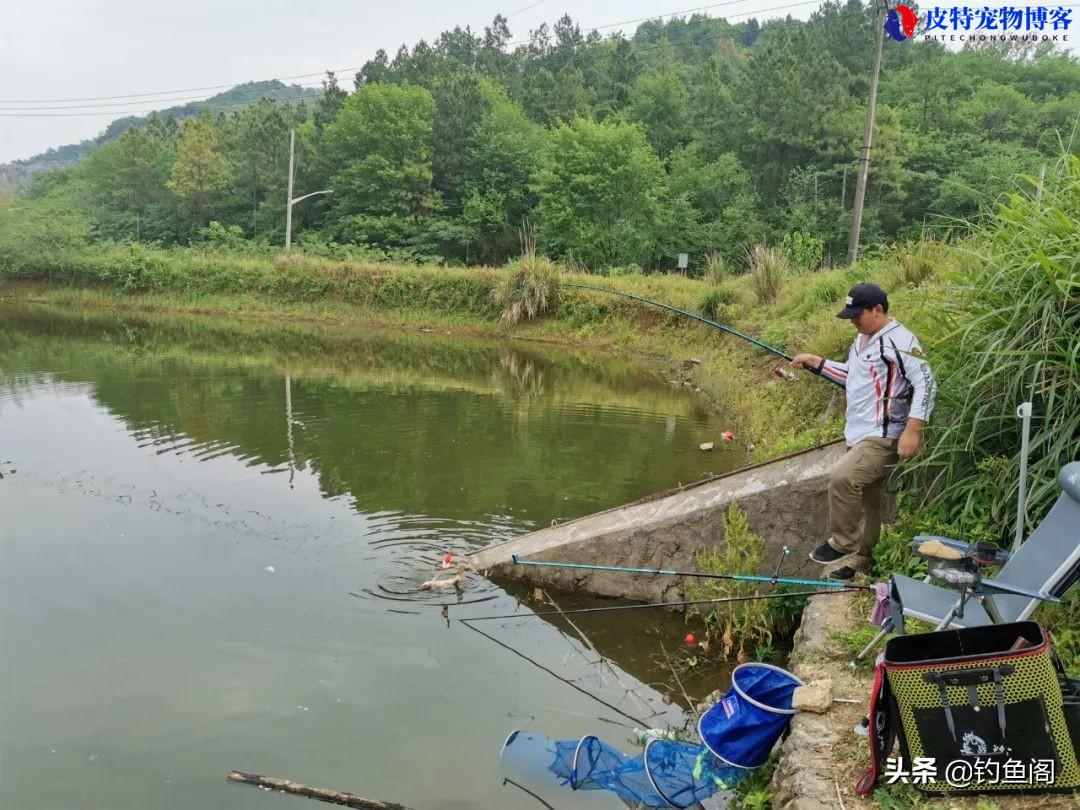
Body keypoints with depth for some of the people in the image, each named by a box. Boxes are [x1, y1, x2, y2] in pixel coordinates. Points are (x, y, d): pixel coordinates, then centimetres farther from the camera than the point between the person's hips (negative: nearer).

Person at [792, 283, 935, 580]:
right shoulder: (862, 339, 15)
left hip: (884, 438, -10)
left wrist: (913, 430, -25)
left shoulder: (899, 341, -15)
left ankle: (842, 544, -9)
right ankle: (859, 560, 26)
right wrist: (815, 362, 19)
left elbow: (925, 383, -19)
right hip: (859, 436, 10)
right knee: (865, 499, 16)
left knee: (841, 478, -26)